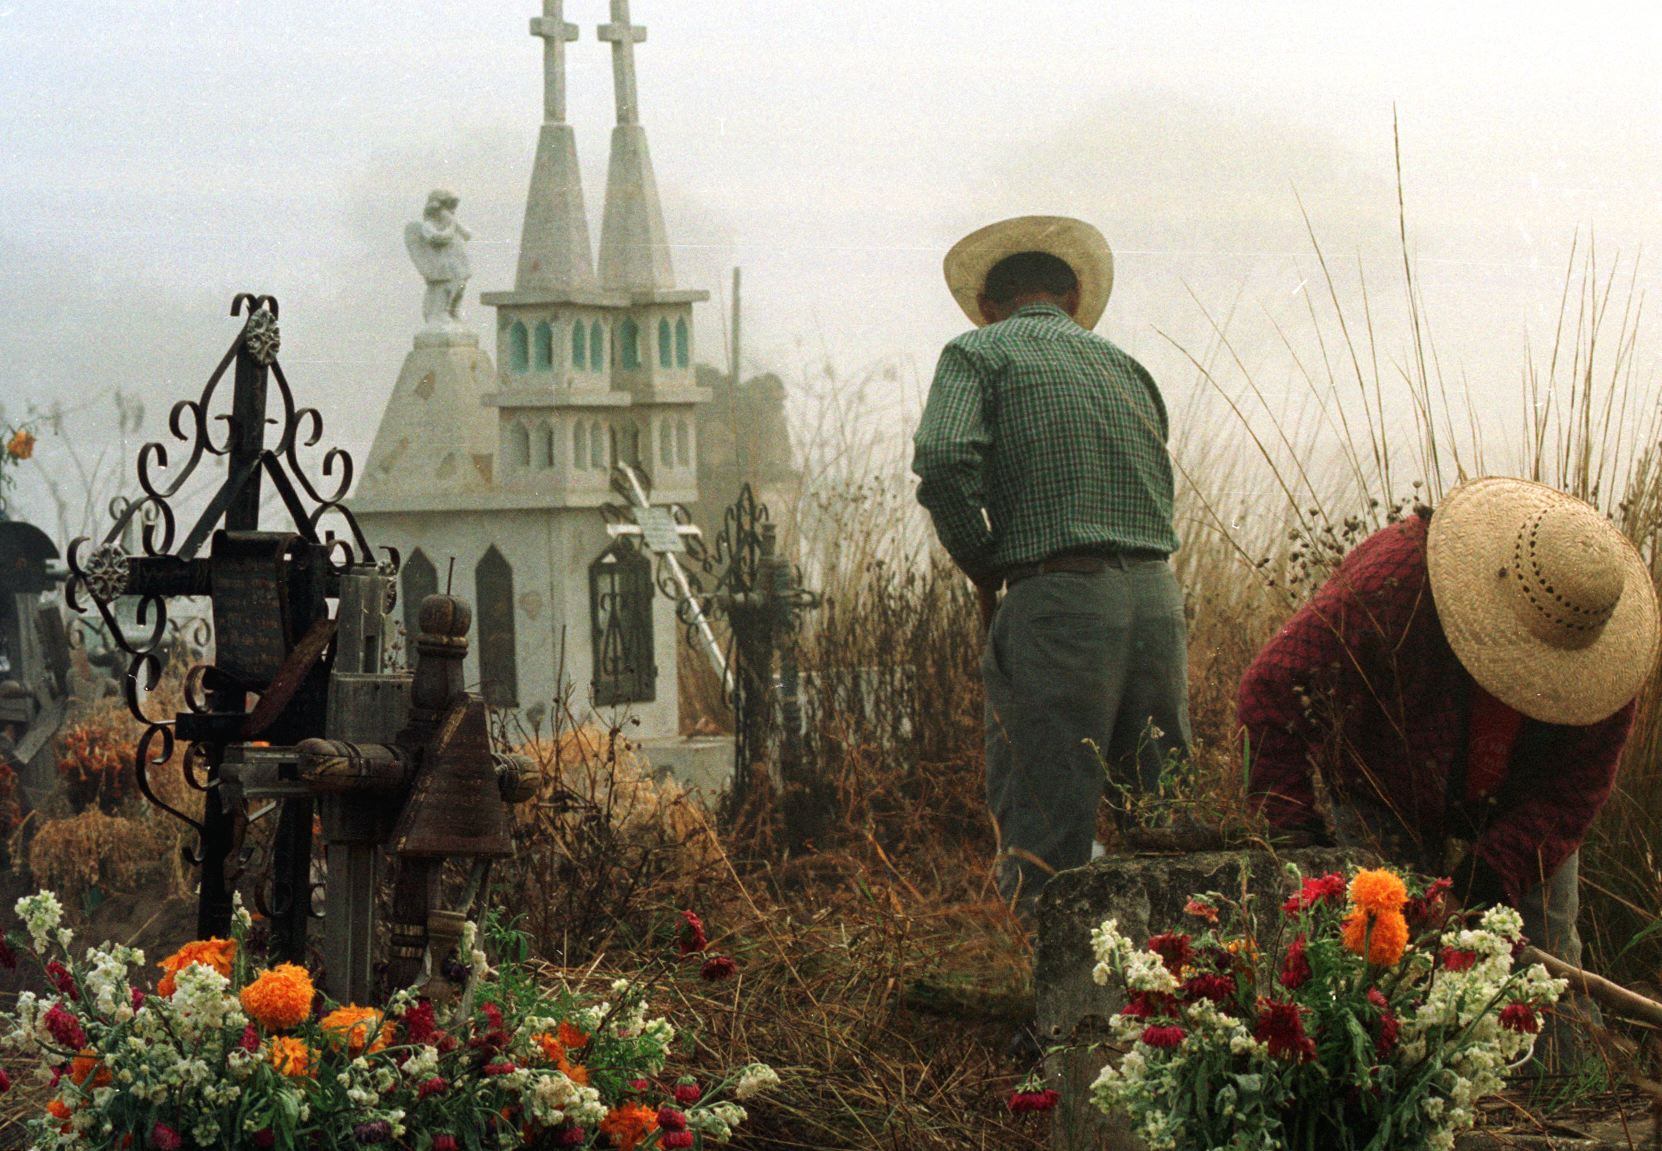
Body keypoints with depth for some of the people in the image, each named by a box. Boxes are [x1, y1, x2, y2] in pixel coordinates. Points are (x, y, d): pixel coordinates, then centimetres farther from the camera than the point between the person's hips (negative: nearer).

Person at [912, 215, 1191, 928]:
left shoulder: (979, 354, 5)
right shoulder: (1124, 366, 23)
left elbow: (944, 461, -13)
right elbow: (1156, 492, 19)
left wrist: (982, 569, 1)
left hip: (1057, 602, -6)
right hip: (1158, 596, 6)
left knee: (1042, 842, -5)